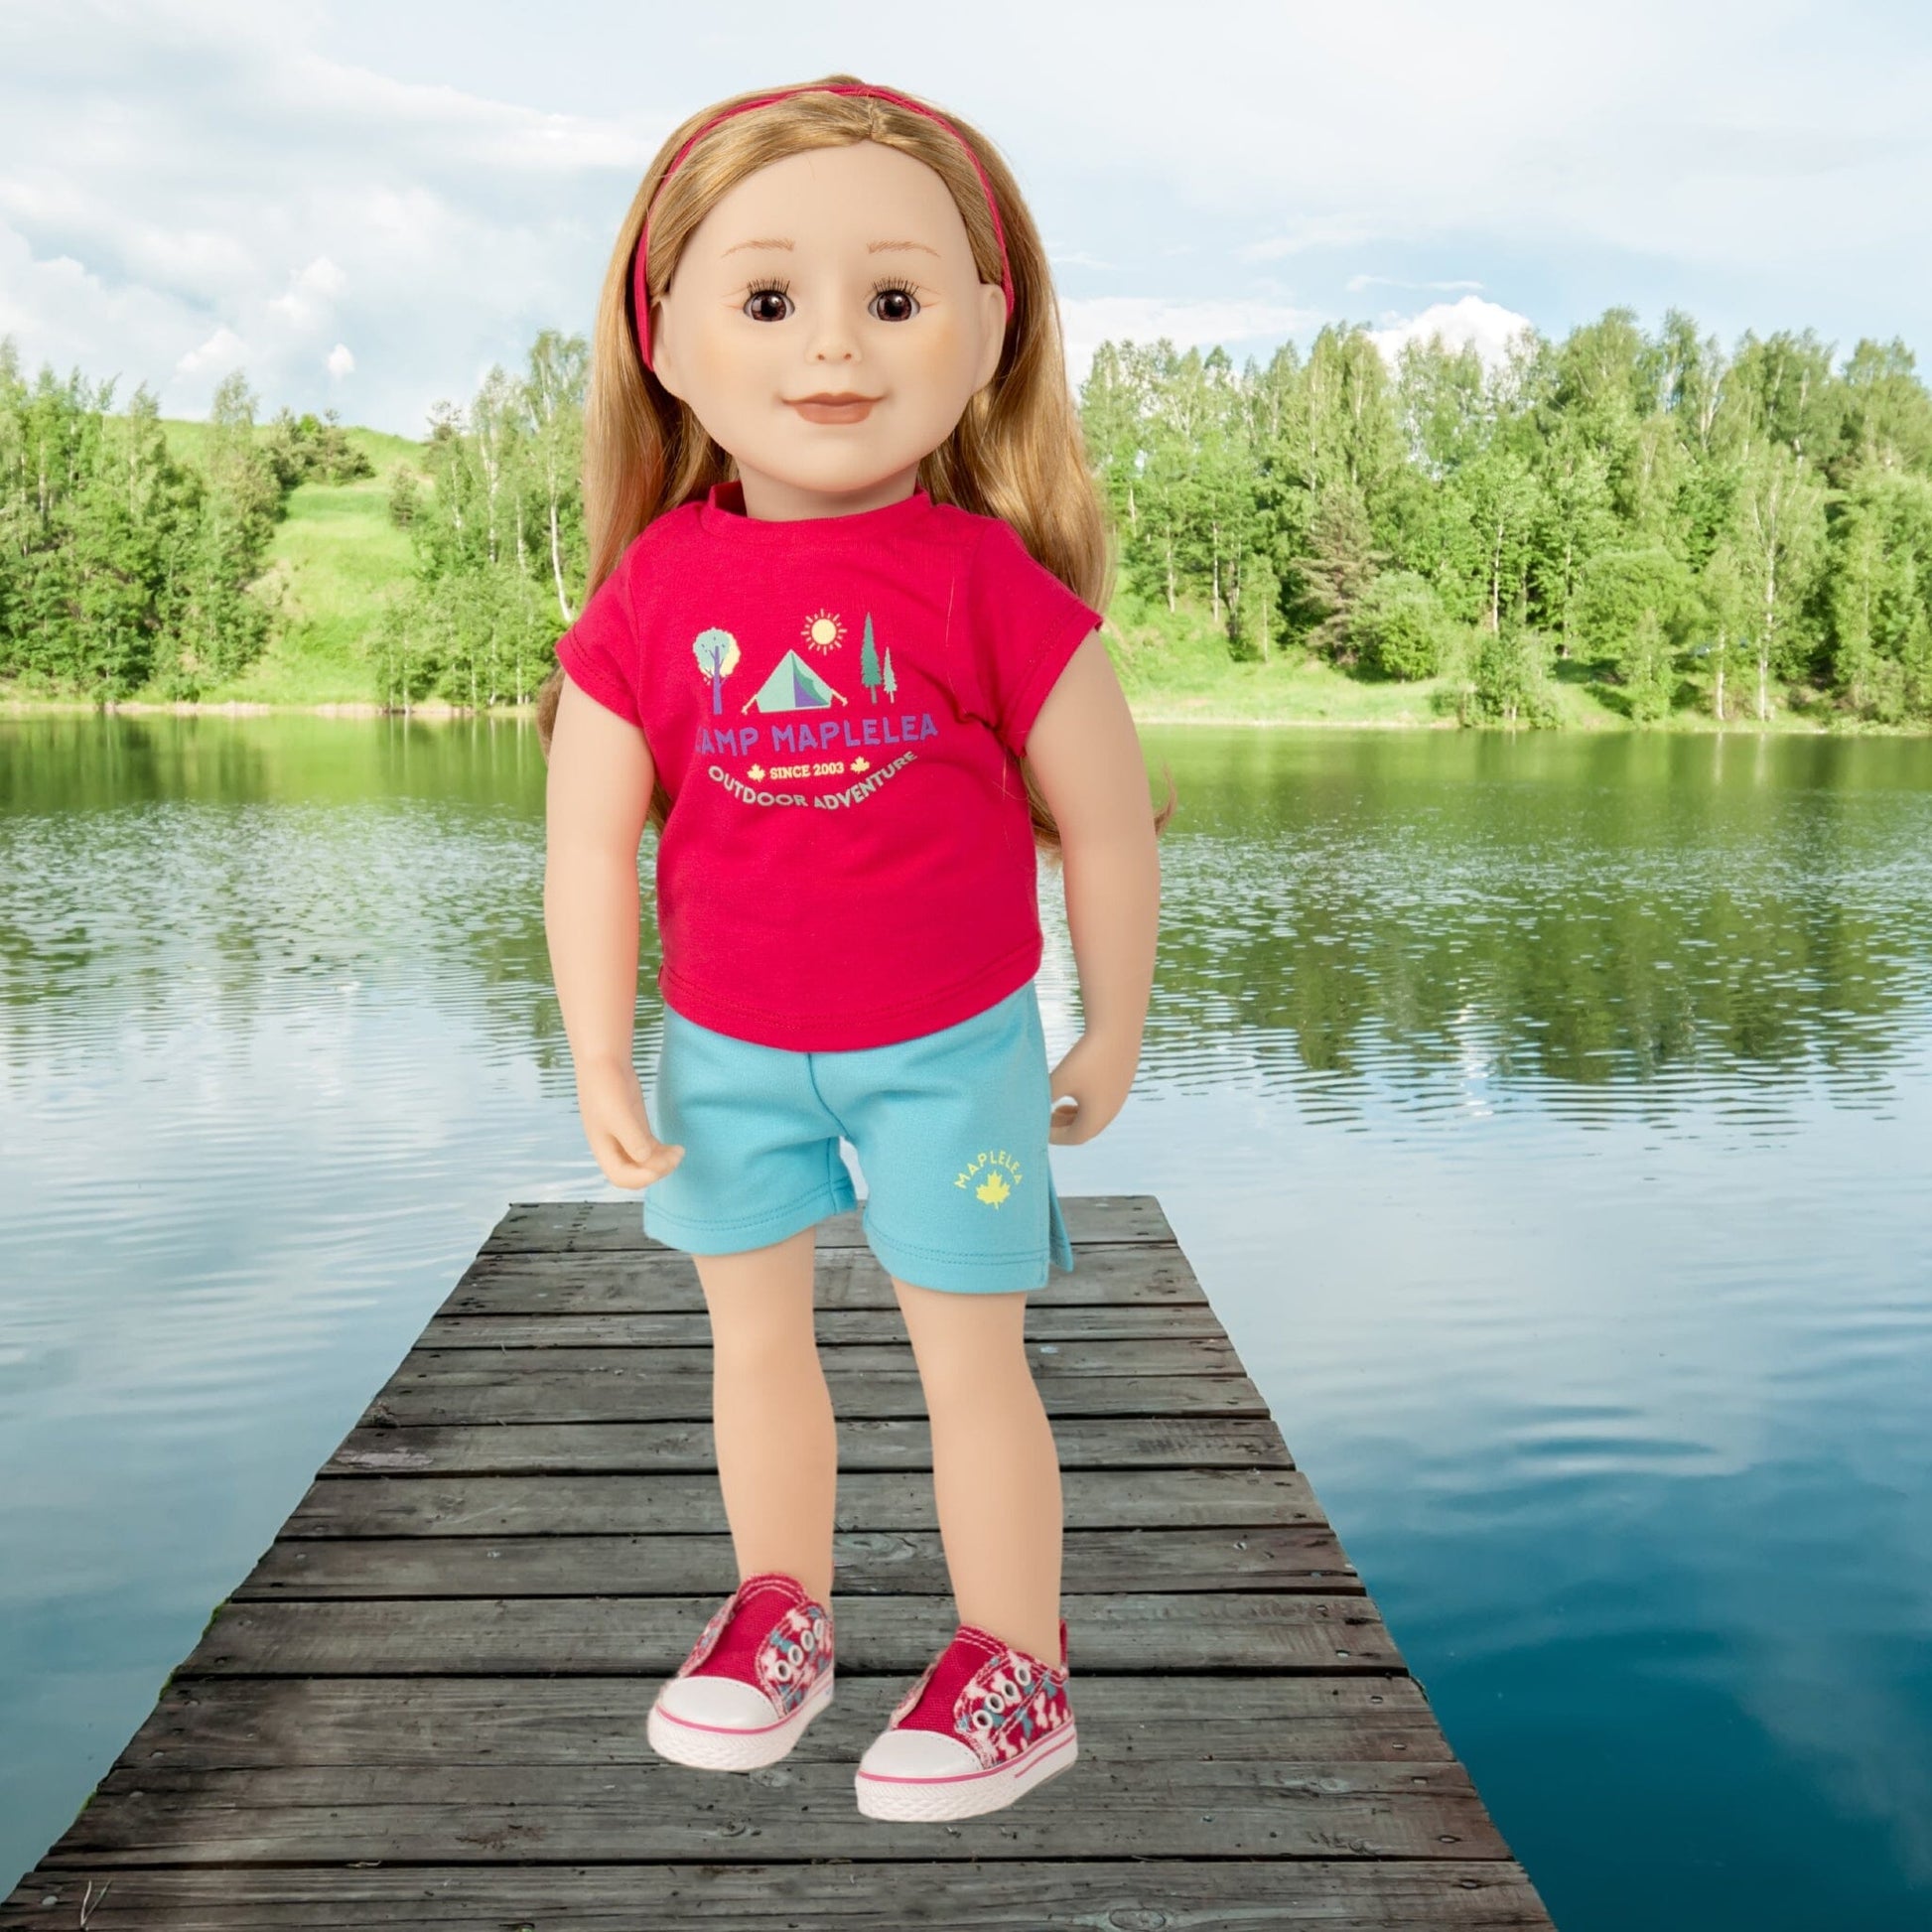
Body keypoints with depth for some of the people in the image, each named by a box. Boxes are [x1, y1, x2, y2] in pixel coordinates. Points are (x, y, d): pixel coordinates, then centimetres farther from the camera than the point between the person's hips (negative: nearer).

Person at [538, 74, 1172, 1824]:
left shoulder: (992, 585, -16)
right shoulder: (651, 595, -10)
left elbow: (1108, 825, -7)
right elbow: (590, 840, -3)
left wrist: (1112, 1039, 1)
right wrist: (602, 1064, -2)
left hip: (953, 1051, -3)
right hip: (728, 1054, 4)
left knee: (971, 1356, 7)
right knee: (755, 1337, 17)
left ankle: (1014, 1670, 24)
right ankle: (780, 1613, 39)